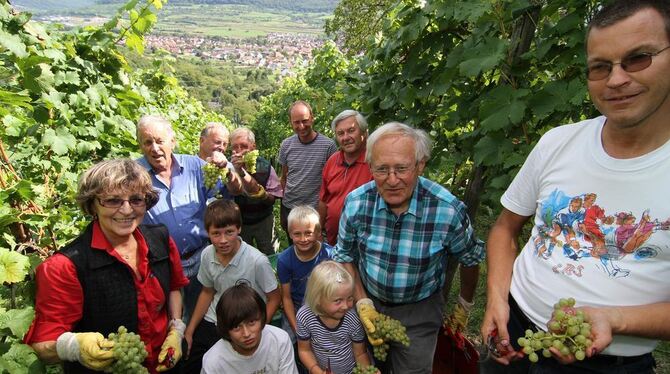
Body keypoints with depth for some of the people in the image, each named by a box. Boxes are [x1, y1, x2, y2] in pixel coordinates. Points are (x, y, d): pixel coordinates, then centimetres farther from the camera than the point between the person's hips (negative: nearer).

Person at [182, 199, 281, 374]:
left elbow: (274, 299, -9)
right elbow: (207, 292, 10)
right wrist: (189, 331, 10)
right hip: (210, 324, 5)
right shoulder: (207, 255, -6)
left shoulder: (258, 261, -23)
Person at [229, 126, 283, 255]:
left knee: (269, 257, 15)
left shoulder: (264, 166, -13)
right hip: (238, 222, 1)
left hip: (263, 221, 0)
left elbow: (272, 199, -10)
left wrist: (258, 191, -31)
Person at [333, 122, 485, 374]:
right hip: (369, 301, 3)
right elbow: (345, 256, -3)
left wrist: (466, 303, 8)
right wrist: (362, 303, -10)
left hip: (419, 311, -2)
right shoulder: (356, 203, -20)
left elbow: (470, 259, -6)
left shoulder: (449, 210, -26)